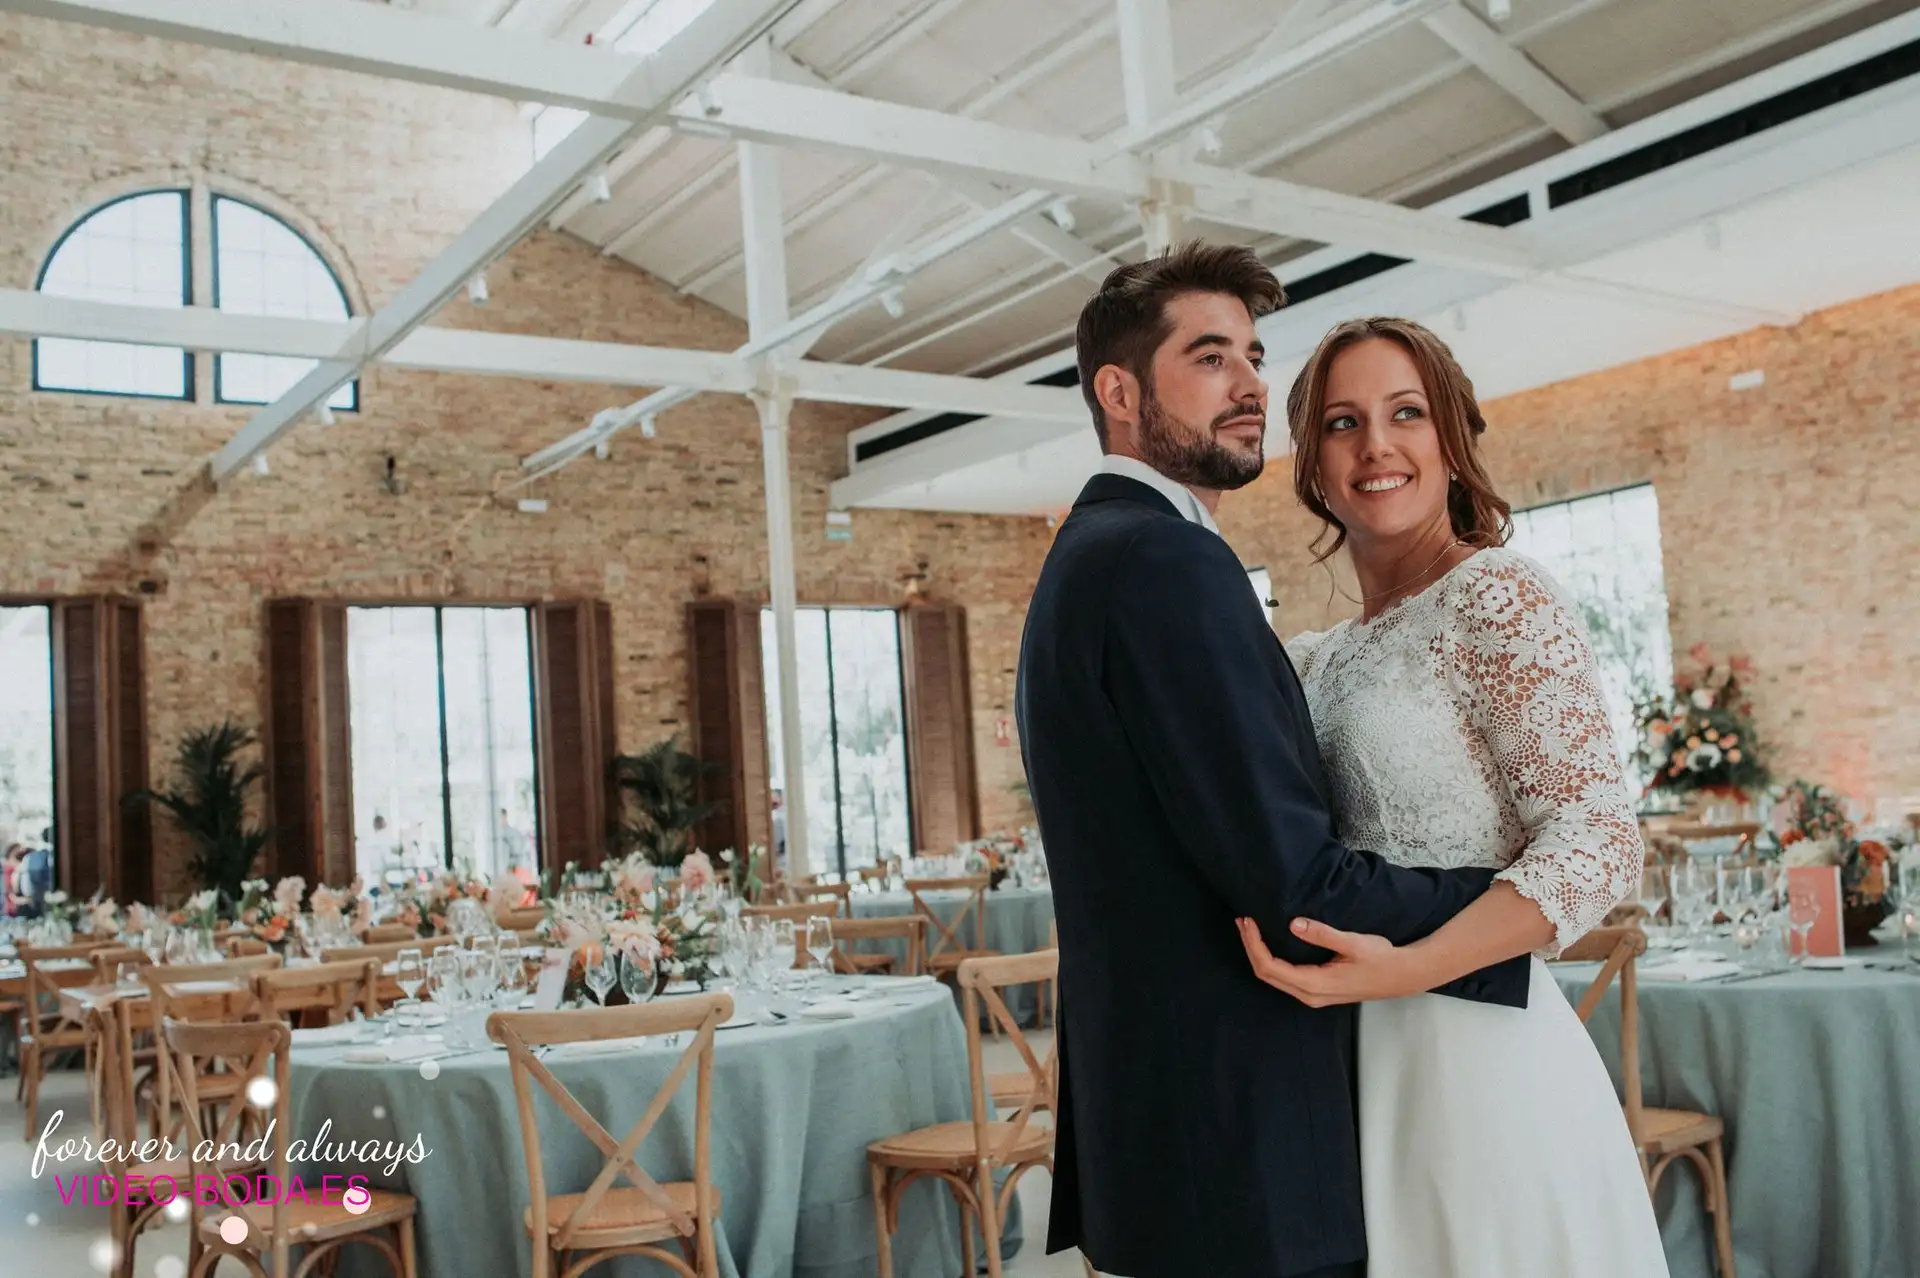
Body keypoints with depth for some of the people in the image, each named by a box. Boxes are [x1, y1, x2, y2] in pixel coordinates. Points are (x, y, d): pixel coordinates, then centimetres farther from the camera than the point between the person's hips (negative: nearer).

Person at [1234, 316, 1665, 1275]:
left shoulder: (1498, 594, -10)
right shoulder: (1320, 659, 11)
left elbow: (1600, 838, -18)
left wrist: (1409, 968, -29)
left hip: (1476, 1047, -7)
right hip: (1364, 1054, 7)